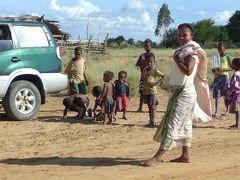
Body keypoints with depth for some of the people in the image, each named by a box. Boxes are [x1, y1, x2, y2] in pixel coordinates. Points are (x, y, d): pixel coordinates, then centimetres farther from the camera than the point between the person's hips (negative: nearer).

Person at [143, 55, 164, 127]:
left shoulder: (155, 70, -7)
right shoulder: (146, 70, 13)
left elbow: (162, 76, -15)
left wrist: (156, 83, -22)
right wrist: (143, 91, 16)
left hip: (152, 91, -7)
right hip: (146, 91, 7)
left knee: (152, 106, -5)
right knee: (149, 106, 11)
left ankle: (152, 122, -2)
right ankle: (150, 122, 17)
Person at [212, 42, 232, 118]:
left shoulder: (228, 56, -5)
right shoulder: (217, 56, 11)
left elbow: (232, 67, -8)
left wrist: (223, 69, -21)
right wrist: (214, 69, -1)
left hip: (224, 76, -4)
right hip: (217, 76, 4)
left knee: (226, 94, 7)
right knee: (216, 94, -1)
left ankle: (227, 110, 20)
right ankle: (216, 112, -2)